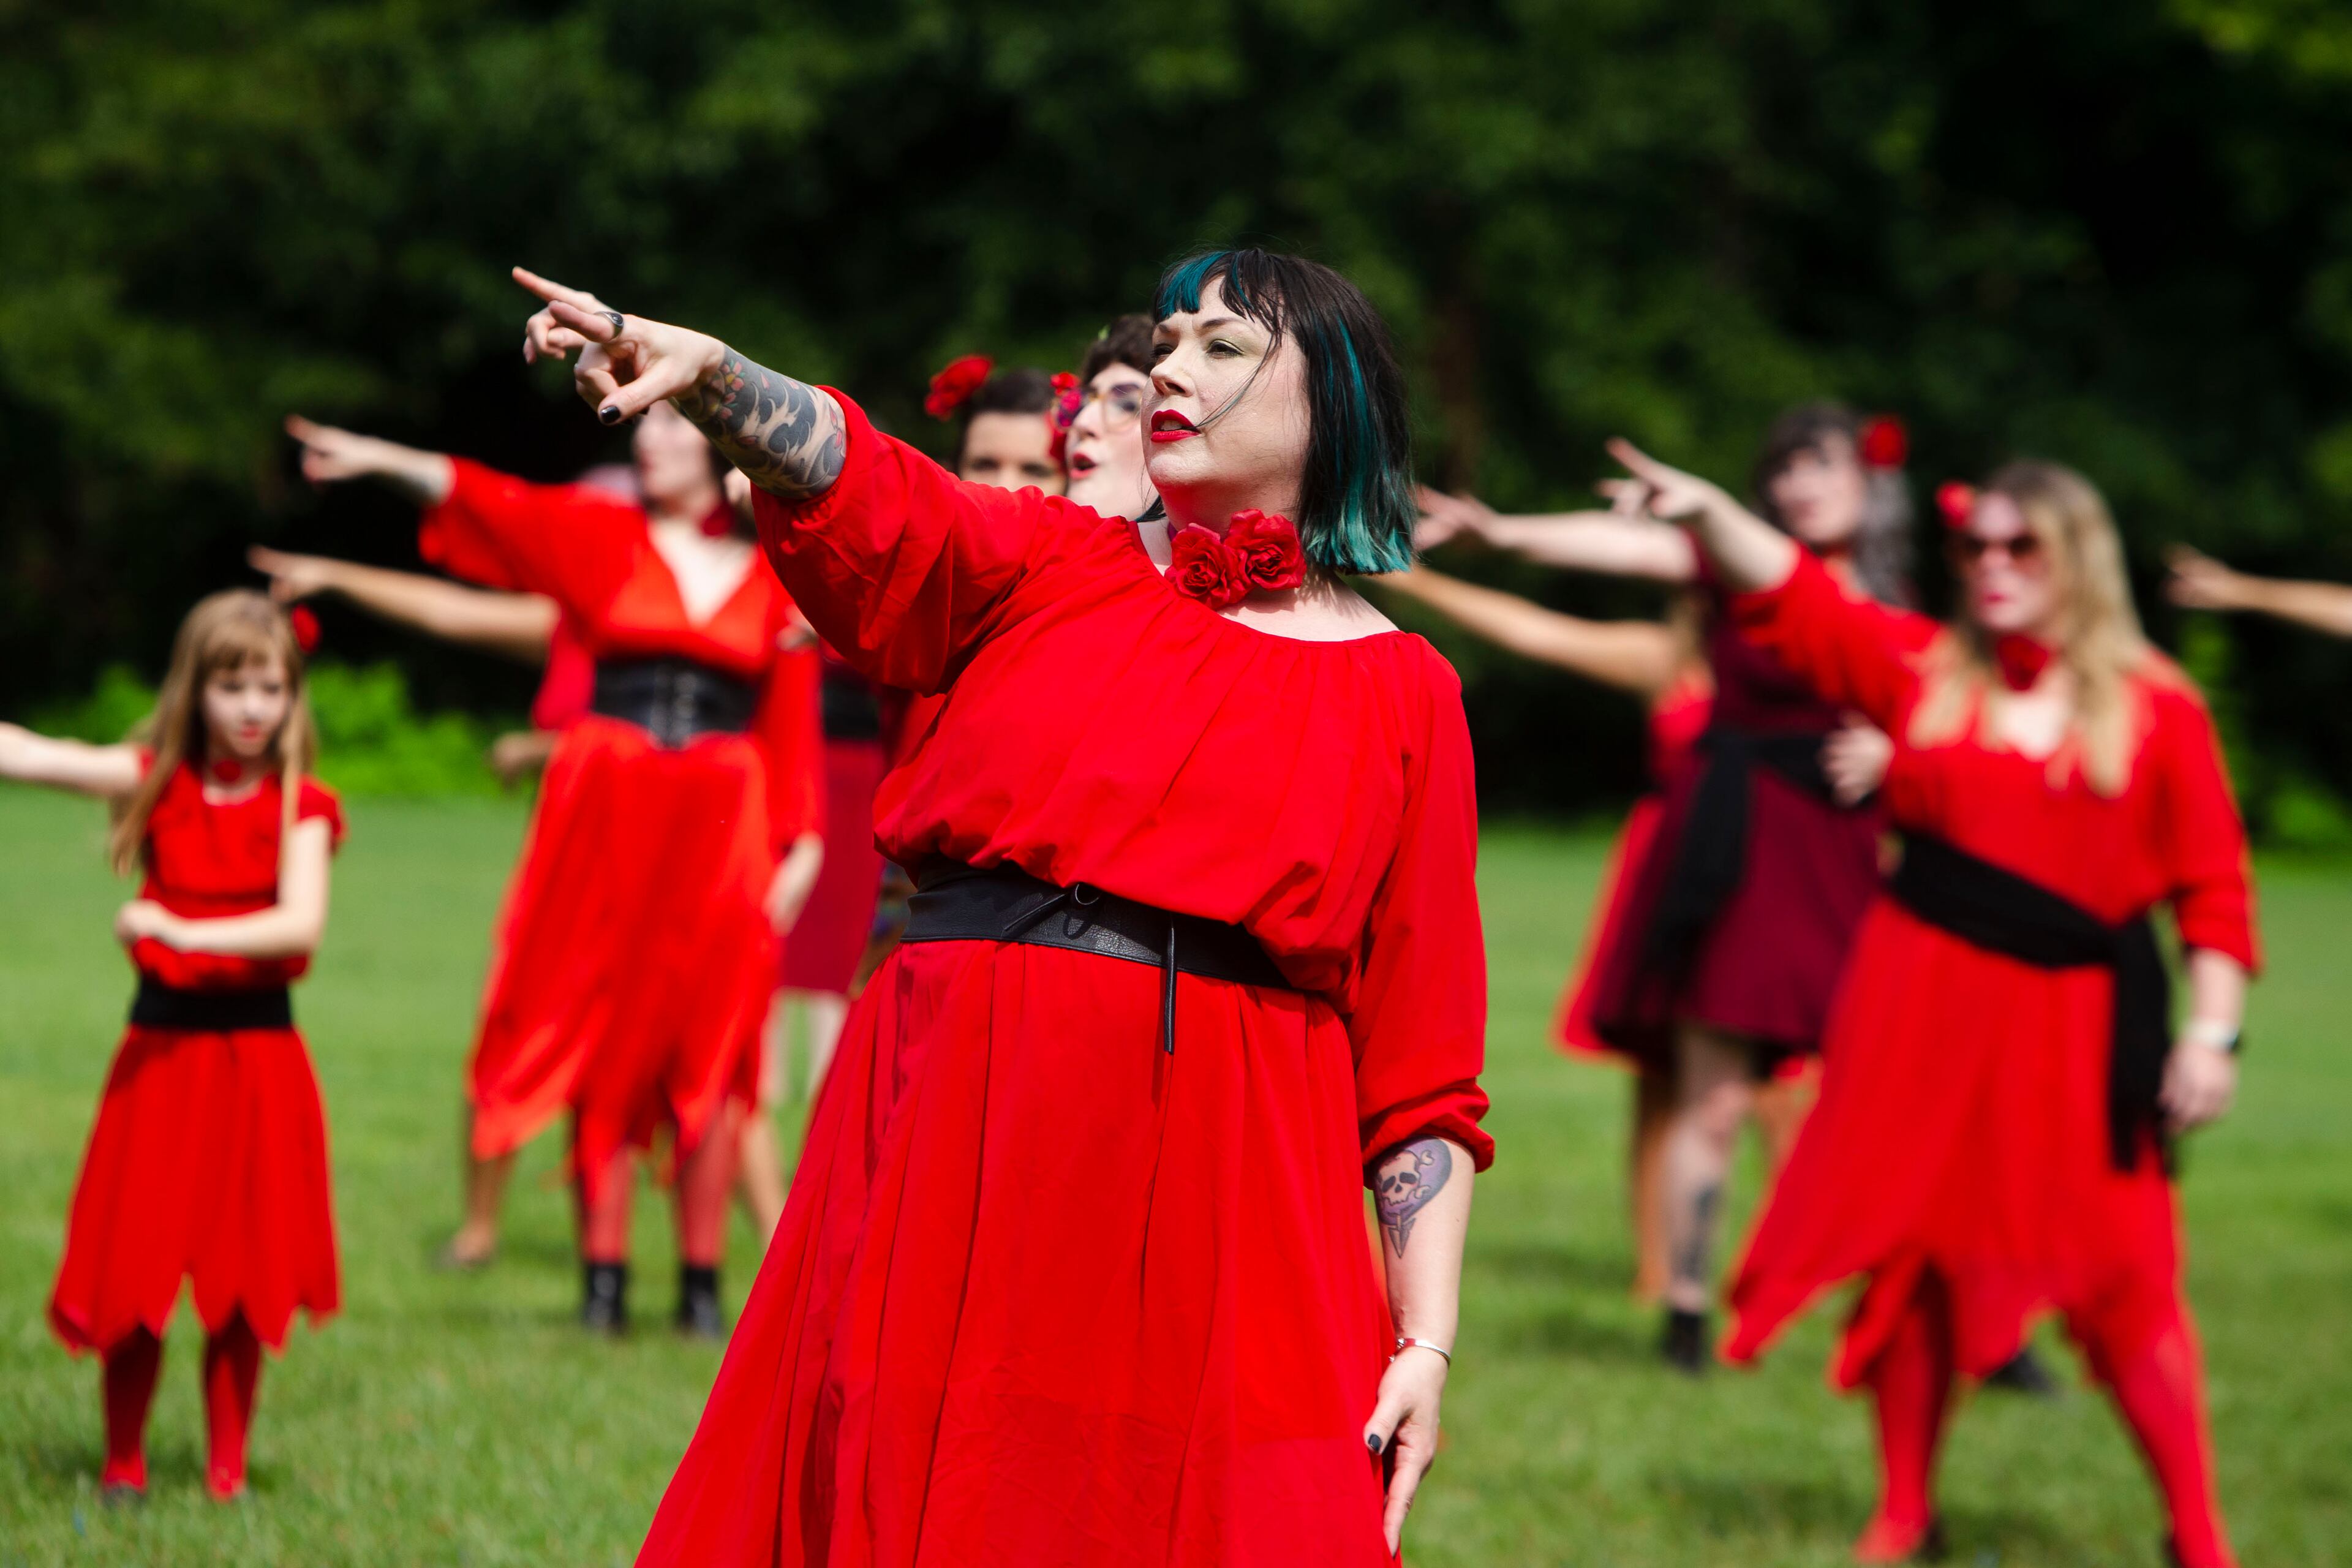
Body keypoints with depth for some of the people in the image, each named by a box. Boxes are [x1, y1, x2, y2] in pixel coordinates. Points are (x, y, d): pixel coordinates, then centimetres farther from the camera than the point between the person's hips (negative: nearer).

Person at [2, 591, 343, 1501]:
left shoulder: (300, 809, -2)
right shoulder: (157, 781, 2)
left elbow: (301, 923, -17)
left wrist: (182, 932, -22)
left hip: (257, 1056, -1)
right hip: (160, 1047, 1)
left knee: (241, 1273, 4)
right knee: (132, 1265, 0)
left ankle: (227, 1471, 16)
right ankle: (123, 1465, 15)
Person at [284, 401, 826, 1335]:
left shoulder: (776, 575, 7)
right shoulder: (604, 536, 8)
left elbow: (794, 725, 7)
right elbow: (491, 504, -4)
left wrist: (801, 844, 1)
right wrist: (381, 461, -17)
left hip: (723, 823, 0)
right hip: (606, 805, 0)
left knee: (710, 1055, -2)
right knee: (602, 1047, -1)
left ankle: (701, 1285, 5)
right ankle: (603, 1280, 2)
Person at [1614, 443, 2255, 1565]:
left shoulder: (2154, 706, -2)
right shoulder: (1922, 670, 6)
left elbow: (2212, 884, -2)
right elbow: (1792, 598, 0)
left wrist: (2211, 1031, -8)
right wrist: (1708, 515, -17)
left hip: (2075, 1026, -3)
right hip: (1925, 1007, 3)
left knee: (2123, 1280, -2)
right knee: (1912, 1257, 7)